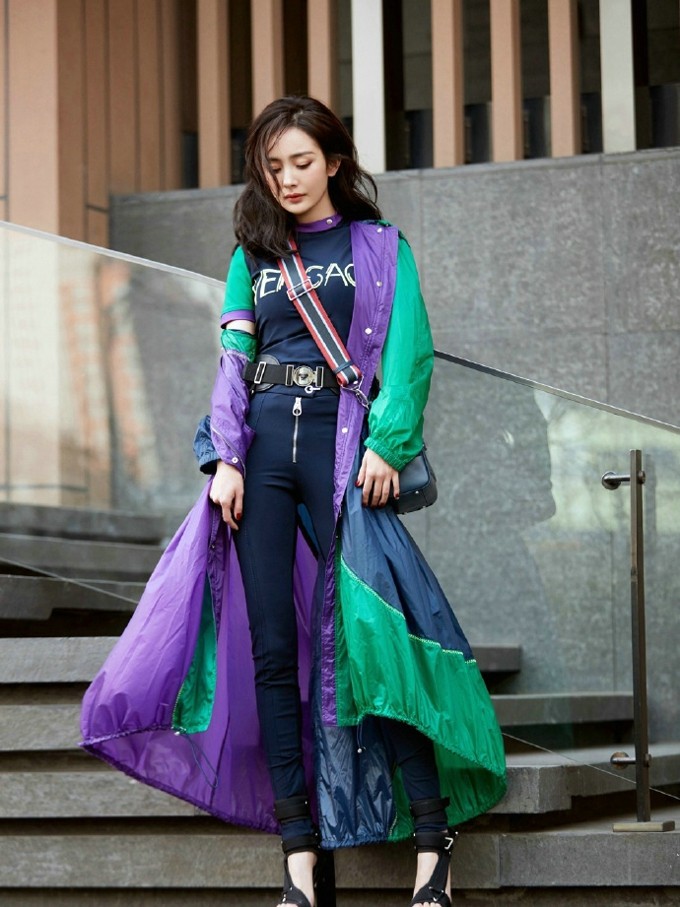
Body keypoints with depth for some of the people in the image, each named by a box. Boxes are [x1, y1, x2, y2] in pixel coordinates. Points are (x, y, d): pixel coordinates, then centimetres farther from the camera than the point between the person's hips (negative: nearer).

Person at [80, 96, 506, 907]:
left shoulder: (379, 247, 9)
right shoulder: (252, 256, 17)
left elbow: (407, 351, -1)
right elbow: (233, 360, 11)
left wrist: (385, 445, -14)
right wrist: (225, 458, -3)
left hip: (342, 446, -3)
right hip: (263, 447, 3)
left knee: (366, 636, -11)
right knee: (274, 649, -3)